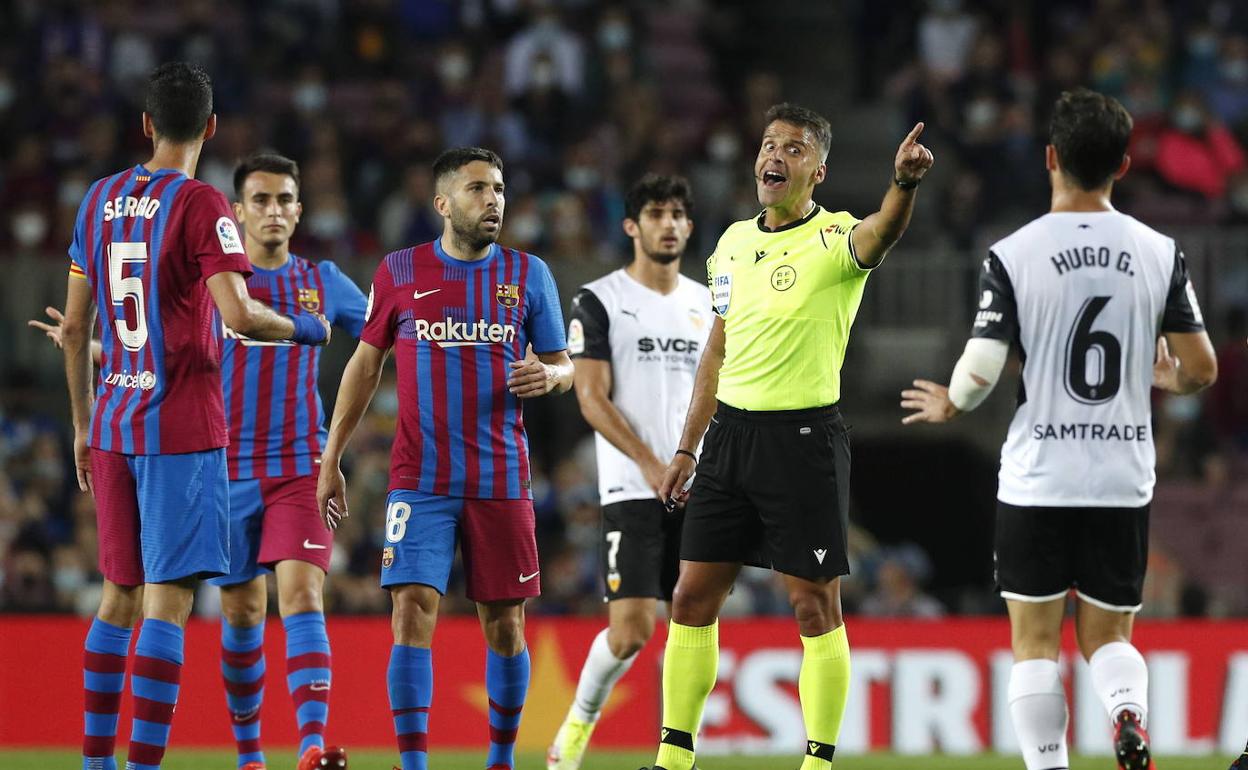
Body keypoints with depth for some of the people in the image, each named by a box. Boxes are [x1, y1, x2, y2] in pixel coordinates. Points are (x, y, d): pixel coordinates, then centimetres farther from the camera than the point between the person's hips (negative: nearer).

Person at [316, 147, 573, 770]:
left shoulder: (528, 274, 5)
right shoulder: (399, 272, 3)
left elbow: (563, 367, 12)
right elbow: (364, 365, 11)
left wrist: (548, 375, -14)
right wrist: (330, 461, 9)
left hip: (502, 480, 1)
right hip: (419, 480, -1)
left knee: (504, 623, 4)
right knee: (413, 609, -13)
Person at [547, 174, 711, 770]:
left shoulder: (706, 304, 14)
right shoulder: (599, 301, -2)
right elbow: (592, 398, -8)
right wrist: (650, 463, -17)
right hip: (632, 491, -5)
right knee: (631, 628, -12)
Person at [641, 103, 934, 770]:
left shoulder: (833, 239, -8)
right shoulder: (733, 241, 11)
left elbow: (877, 236, -34)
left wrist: (903, 184, -55)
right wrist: (686, 450, 18)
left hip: (804, 436, -6)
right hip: (730, 432, 6)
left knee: (814, 606, -3)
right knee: (692, 596, 7)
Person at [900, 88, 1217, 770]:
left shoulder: (1012, 257, -8)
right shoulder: (1159, 253, 0)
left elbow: (980, 371, -12)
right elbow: (1201, 368, 0)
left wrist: (949, 405, 11)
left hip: (1036, 483, -2)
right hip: (1125, 482, 2)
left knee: (1034, 642, 8)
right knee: (1108, 637, 13)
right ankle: (1129, 712, -18)